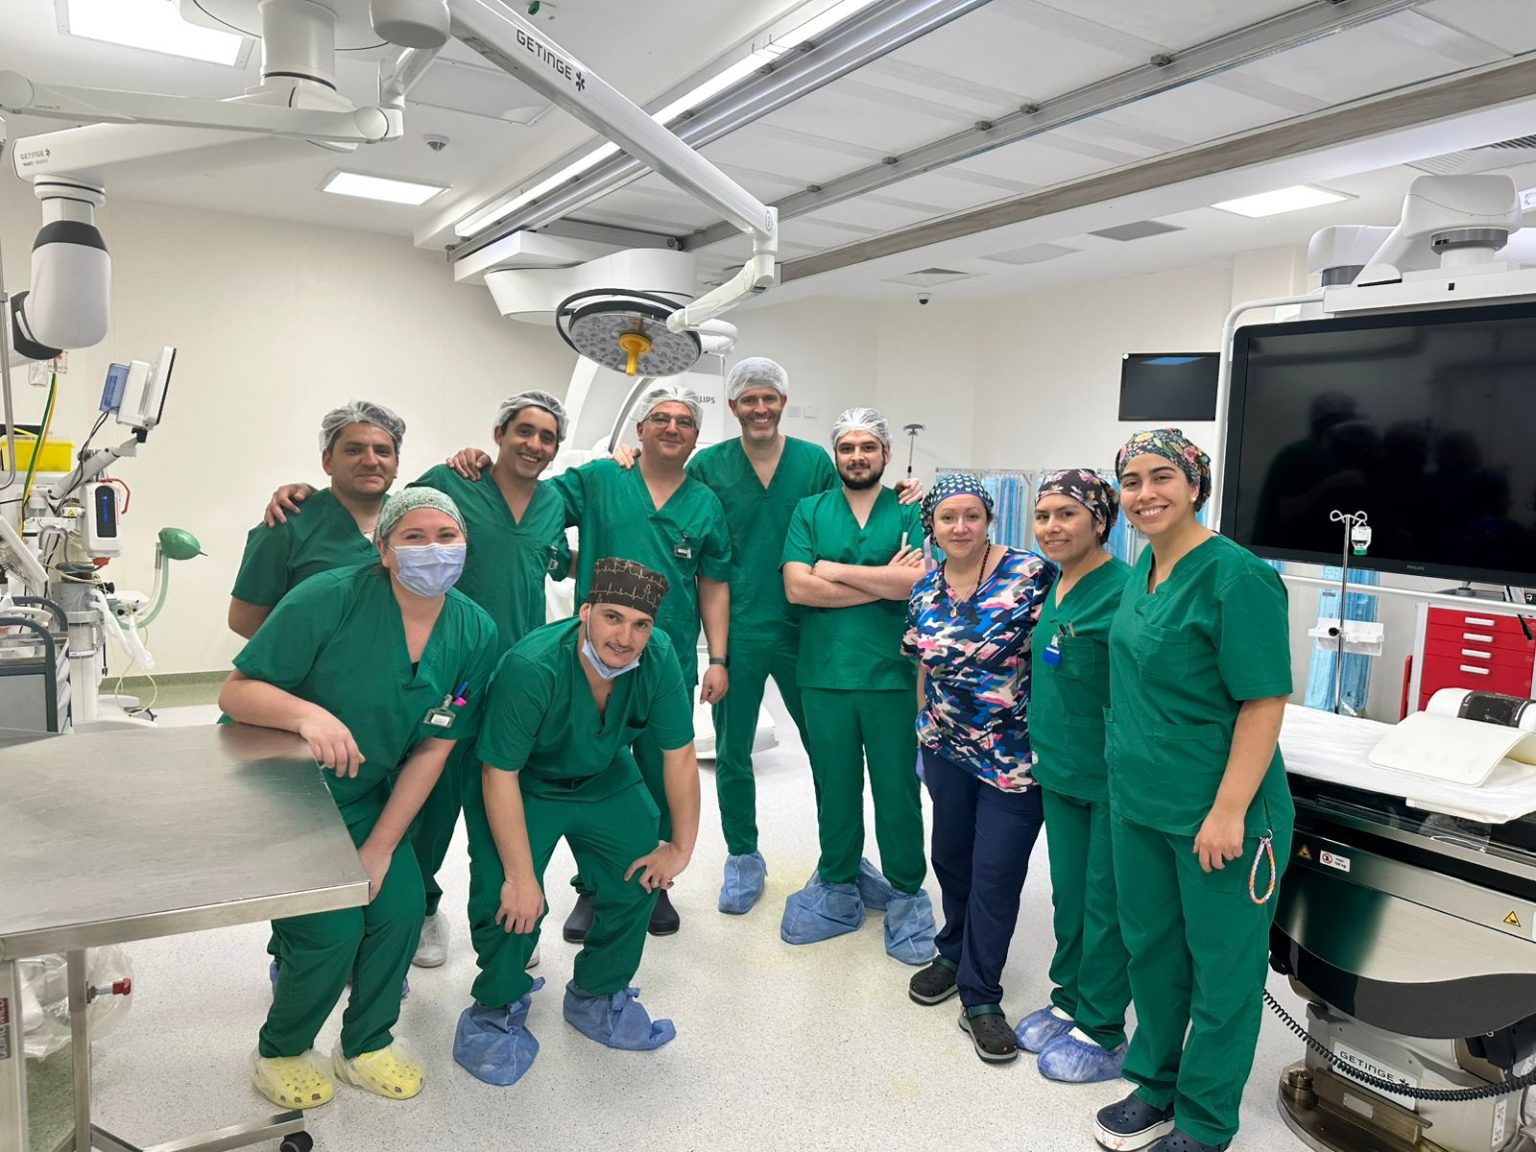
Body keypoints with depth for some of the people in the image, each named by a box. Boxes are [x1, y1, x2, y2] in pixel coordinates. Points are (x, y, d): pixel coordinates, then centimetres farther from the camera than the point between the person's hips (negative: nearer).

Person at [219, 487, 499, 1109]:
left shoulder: (474, 634, -10)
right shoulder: (330, 599, -25)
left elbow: (433, 748, -6)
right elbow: (234, 693, -20)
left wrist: (379, 848, -7)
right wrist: (307, 713, -41)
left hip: (362, 795, 5)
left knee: (401, 907, -5)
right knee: (333, 927, -13)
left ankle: (364, 1045, 26)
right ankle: (277, 1052, 20)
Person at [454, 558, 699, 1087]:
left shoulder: (658, 658, -25)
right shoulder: (531, 667, -36)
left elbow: (680, 754, -14)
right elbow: (500, 776, -28)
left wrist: (680, 846, -9)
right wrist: (521, 878, -25)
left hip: (604, 780, 4)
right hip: (520, 785, -4)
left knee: (641, 878, -3)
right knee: (509, 901, -17)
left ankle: (597, 998, 22)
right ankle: (496, 1011, 12)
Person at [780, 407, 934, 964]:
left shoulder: (909, 512, 4)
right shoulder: (810, 511, 6)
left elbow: (919, 583, -13)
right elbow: (796, 587, -8)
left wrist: (833, 569, -10)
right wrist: (884, 581, -10)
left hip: (892, 675, -1)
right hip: (825, 673, 1)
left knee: (897, 789, 6)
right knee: (834, 787, 12)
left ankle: (905, 895, 24)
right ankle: (838, 888, 30)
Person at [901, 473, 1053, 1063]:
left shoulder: (1030, 575, -14)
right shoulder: (924, 592, 3)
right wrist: (924, 728, 16)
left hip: (1013, 754, -5)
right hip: (947, 749, 5)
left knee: (996, 871, 2)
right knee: (950, 855, 17)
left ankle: (979, 996, 17)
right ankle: (954, 952, 41)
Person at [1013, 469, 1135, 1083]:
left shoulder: (1120, 591, -19)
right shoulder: (1053, 587, 7)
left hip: (1112, 779, -7)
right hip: (1060, 772, 7)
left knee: (1104, 904, 8)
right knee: (1068, 893, 20)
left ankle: (1100, 1035, 24)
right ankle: (1068, 1001, 38)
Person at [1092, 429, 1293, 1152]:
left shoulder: (1235, 576, -18)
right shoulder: (1142, 569, 6)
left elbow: (1265, 701, -19)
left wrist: (1229, 810, -21)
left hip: (1215, 814, -7)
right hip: (1138, 802, 8)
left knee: (1221, 966, 11)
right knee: (1149, 947, 20)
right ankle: (1155, 1087, 41)